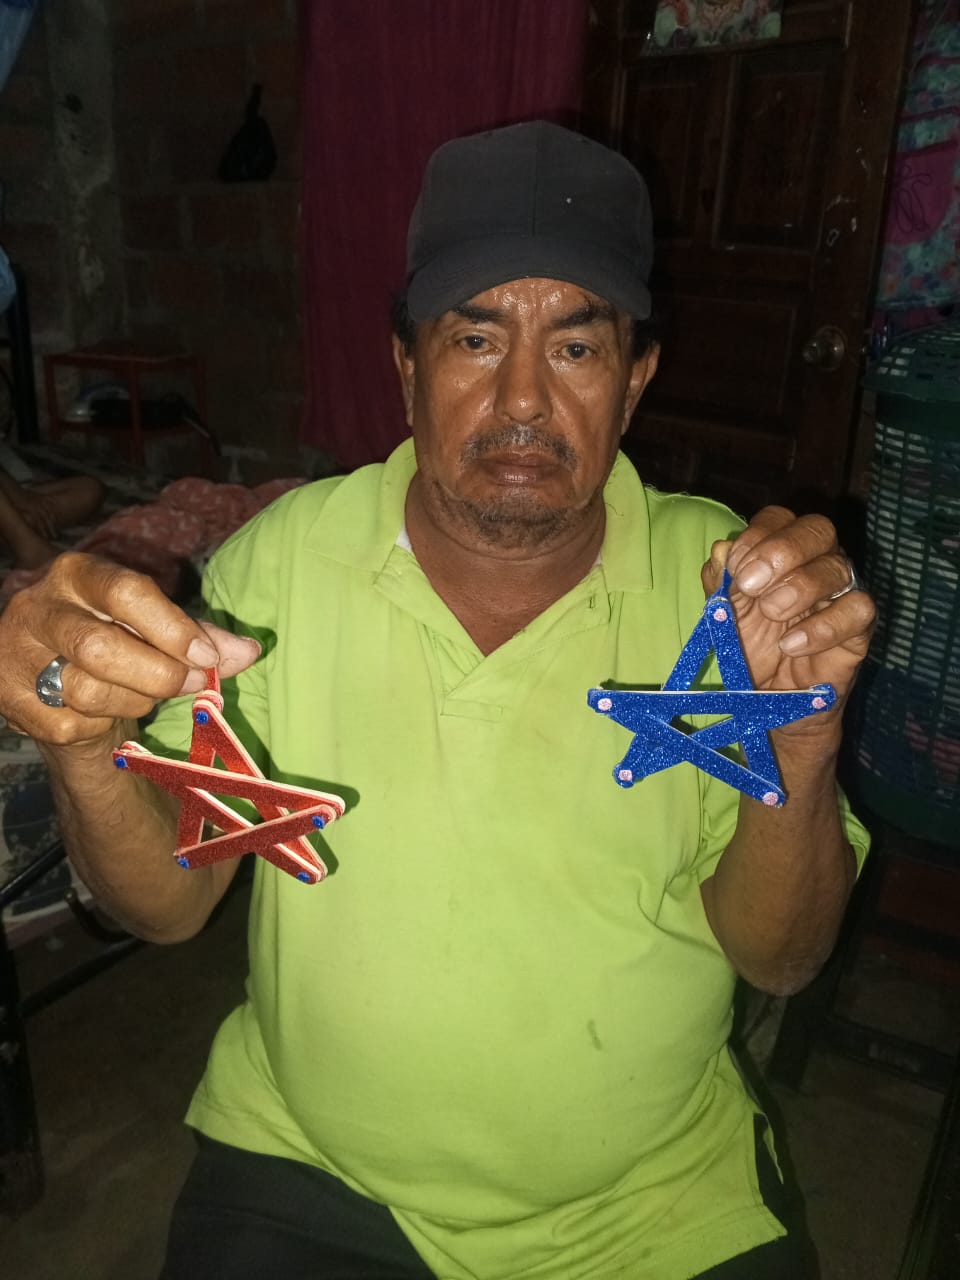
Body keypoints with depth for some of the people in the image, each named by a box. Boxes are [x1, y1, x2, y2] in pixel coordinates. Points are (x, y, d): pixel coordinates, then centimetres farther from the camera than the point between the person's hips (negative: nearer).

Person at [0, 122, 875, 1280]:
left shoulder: (721, 575, -11)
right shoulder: (286, 554, -10)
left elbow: (779, 957, -10)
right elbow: (167, 903, -9)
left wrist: (799, 744, -29)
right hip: (310, 1174, 0)